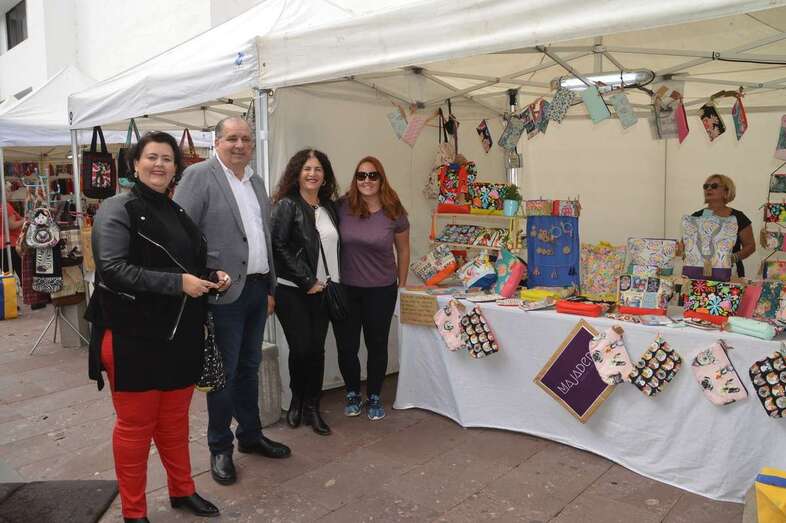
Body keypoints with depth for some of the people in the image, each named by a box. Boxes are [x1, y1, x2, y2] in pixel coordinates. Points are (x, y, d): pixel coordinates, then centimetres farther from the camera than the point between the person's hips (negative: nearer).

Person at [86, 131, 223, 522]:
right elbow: (113, 270, -21)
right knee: (135, 426, 7)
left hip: (181, 337, 6)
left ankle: (182, 491, 36)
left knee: (174, 420, 19)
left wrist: (213, 278, 3)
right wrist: (177, 283, -24)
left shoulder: (178, 213, 13)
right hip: (135, 339, -6)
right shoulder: (118, 209, -8)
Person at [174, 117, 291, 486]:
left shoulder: (256, 181, 14)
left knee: (249, 367, 18)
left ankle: (250, 435, 33)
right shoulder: (199, 176, -8)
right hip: (225, 291, -6)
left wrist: (271, 287, 14)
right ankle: (220, 448, 22)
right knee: (224, 372, 5)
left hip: (257, 288, 7)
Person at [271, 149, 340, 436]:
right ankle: (297, 399, 19)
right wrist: (308, 281, -13)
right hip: (293, 290, -5)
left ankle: (312, 407, 17)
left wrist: (334, 282, 6)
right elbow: (279, 247, -12)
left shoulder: (329, 207, 11)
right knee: (302, 348, -7)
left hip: (322, 290, 5)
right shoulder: (286, 205, -6)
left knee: (317, 348, 4)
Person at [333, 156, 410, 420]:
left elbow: (403, 250, 7)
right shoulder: (342, 207, -7)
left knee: (377, 345, 10)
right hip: (345, 288, 1)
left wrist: (402, 285, 9)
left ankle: (374, 397, 29)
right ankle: (353, 394, 31)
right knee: (347, 346, 7)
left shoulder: (394, 213, -5)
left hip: (381, 290, 0)